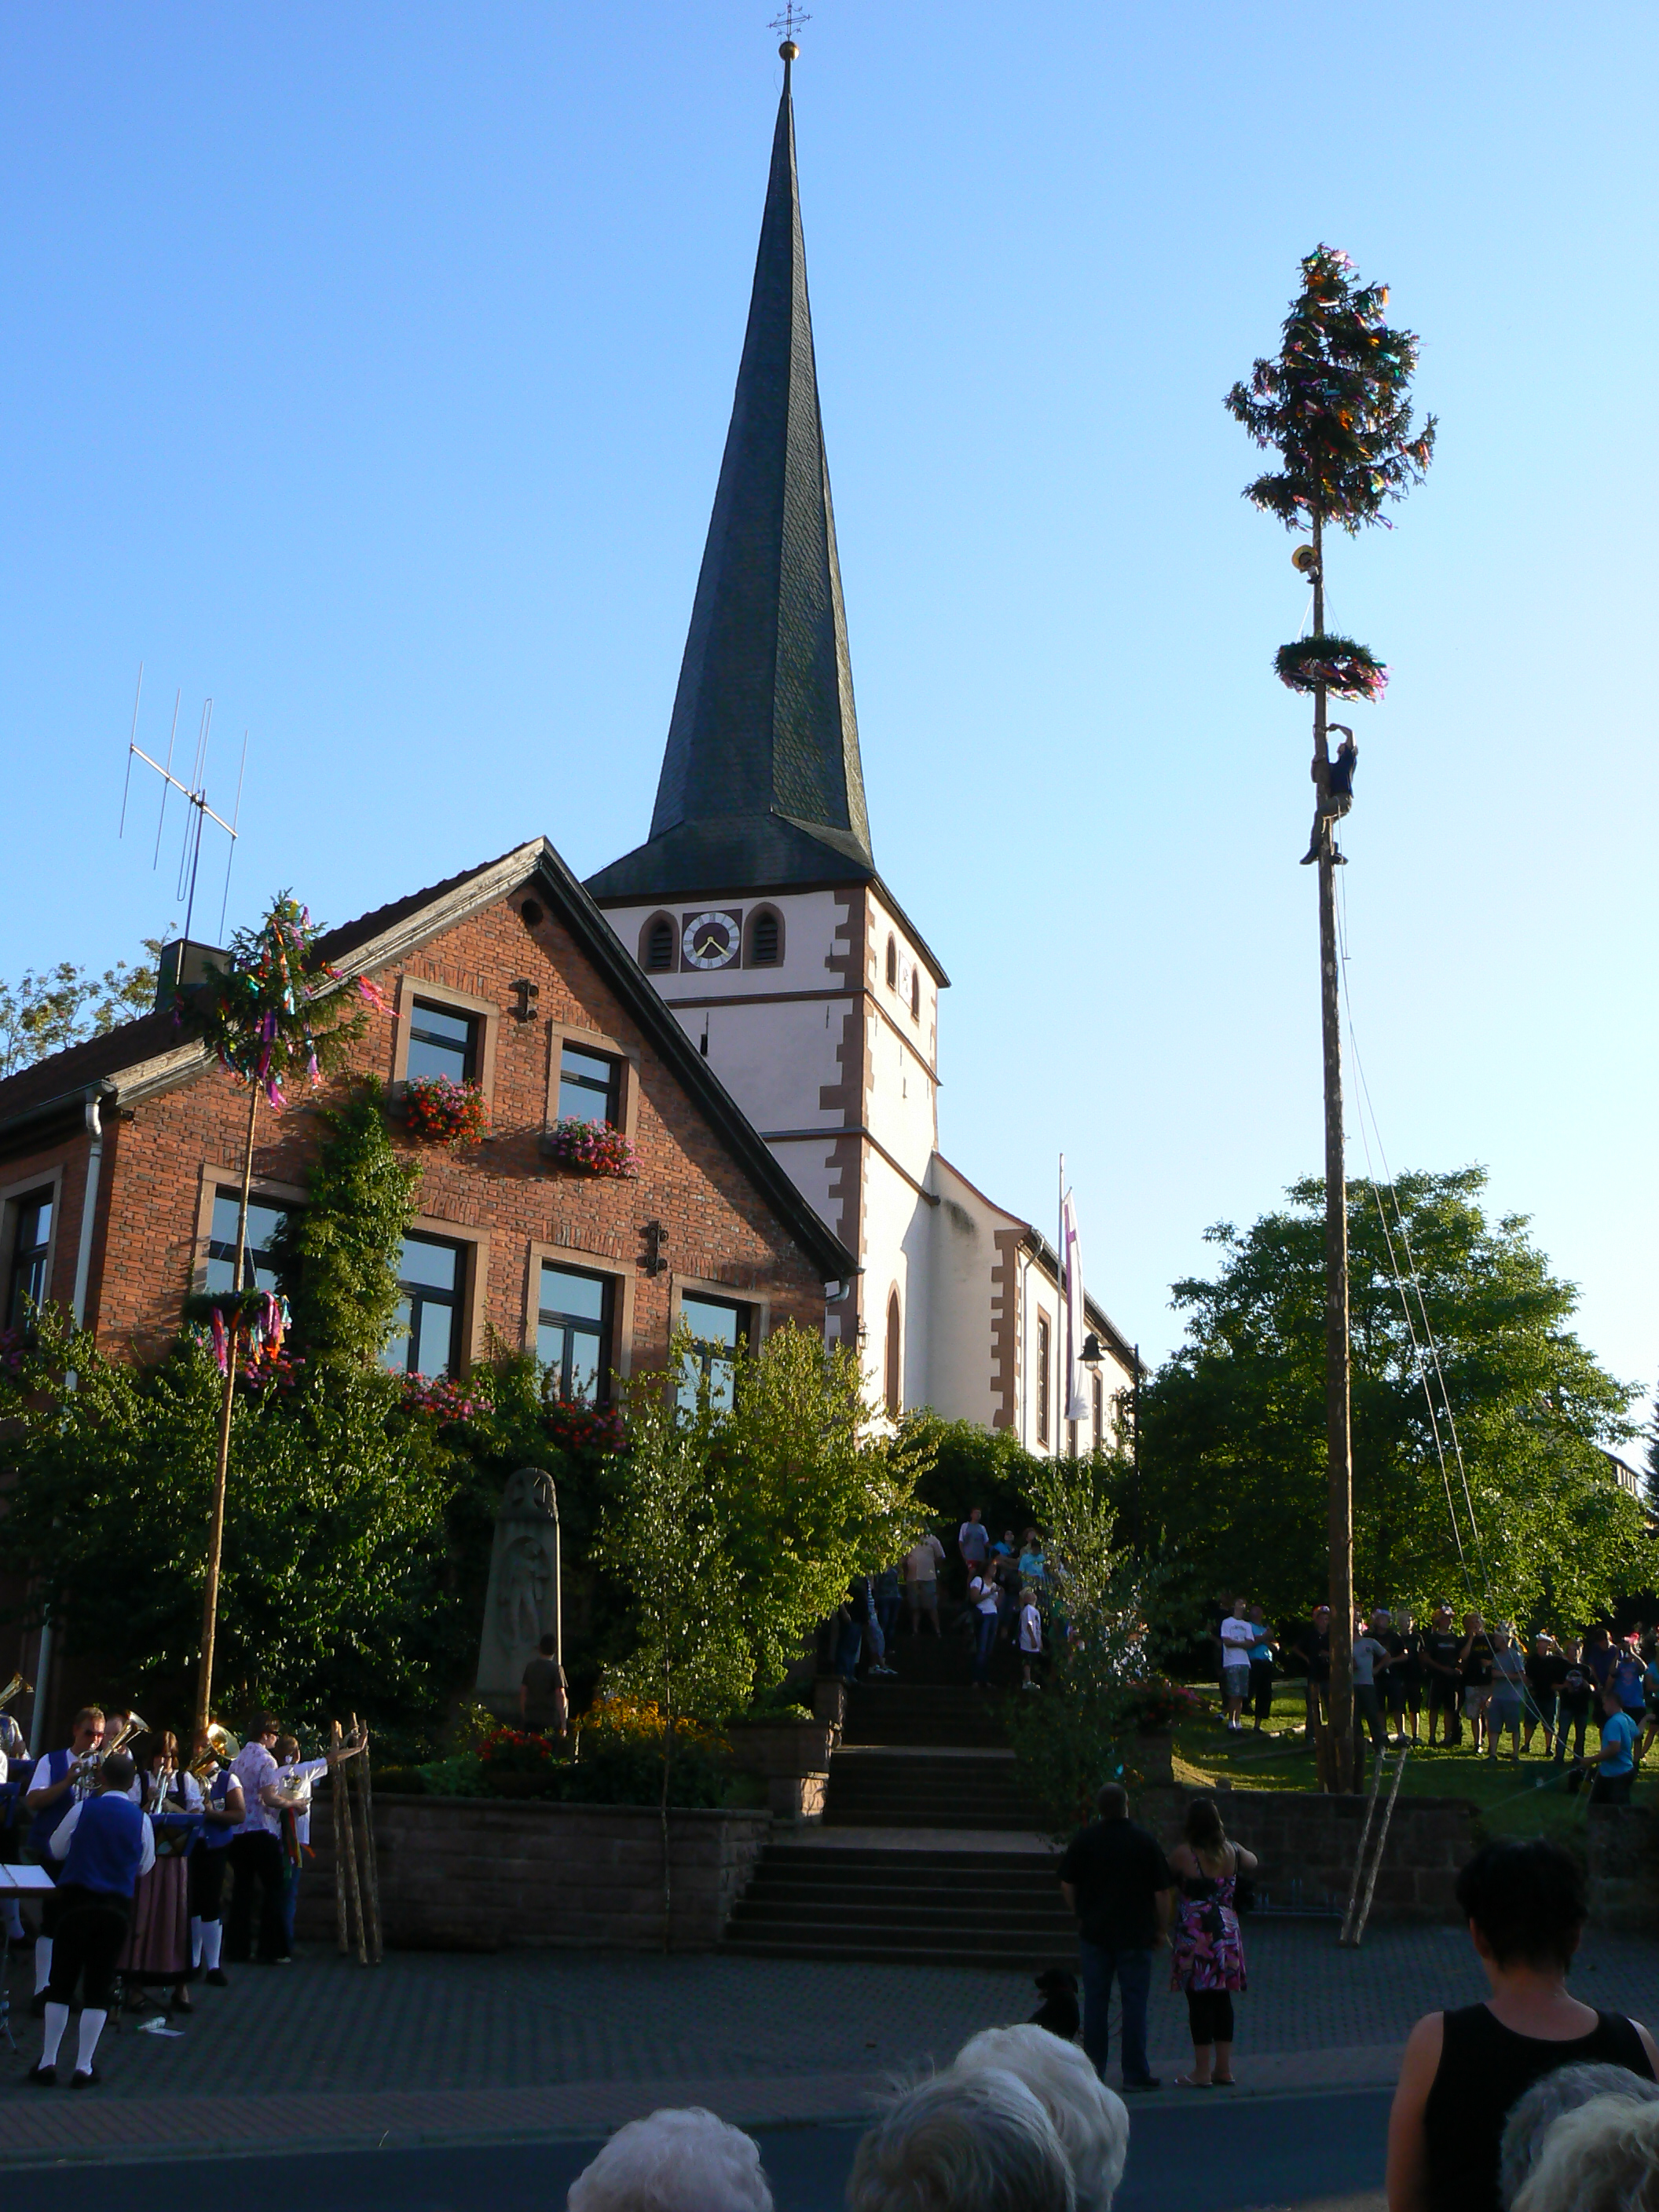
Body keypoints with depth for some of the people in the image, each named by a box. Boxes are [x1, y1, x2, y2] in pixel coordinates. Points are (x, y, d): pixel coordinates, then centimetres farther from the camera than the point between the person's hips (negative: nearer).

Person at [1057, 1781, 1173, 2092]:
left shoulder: (1083, 1840, -1)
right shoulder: (1146, 1842, -8)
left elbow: (1066, 1885, 5)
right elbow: (1163, 1893, -6)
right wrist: (1160, 1929, 6)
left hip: (1094, 1934, 2)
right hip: (1135, 1935, -2)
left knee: (1095, 2003, 8)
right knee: (1134, 2004, 3)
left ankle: (1093, 2071, 12)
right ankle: (1134, 2074, 5)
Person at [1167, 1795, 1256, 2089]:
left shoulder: (1183, 1853, -11)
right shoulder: (1232, 1852, 4)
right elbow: (1252, 1862, 24)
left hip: (1196, 1935, -5)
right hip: (1227, 1933, 5)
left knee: (1199, 2001, 0)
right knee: (1222, 1999, 12)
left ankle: (1202, 2073, 3)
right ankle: (1224, 2069, 17)